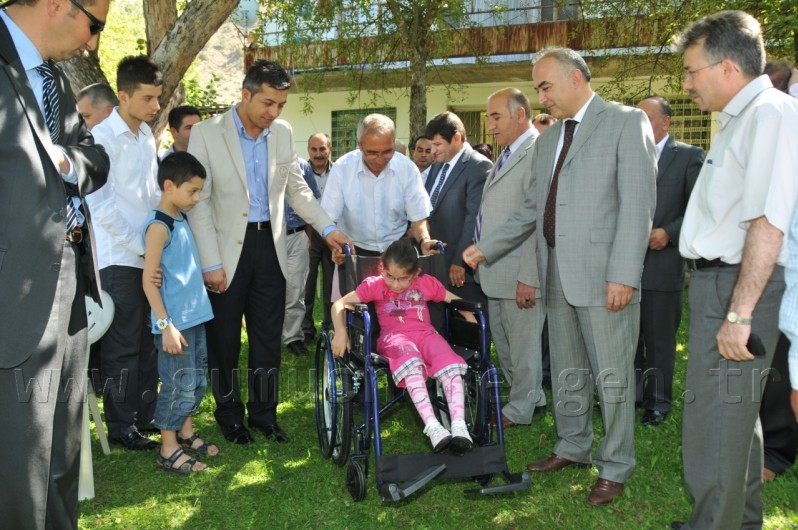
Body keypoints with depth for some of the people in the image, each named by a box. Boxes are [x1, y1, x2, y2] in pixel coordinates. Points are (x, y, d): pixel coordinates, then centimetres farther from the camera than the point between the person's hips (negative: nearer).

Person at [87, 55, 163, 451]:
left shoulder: (147, 136, 11)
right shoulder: (103, 137, -11)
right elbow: (100, 204, -14)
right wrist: (139, 245, -13)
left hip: (149, 254, 7)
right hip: (119, 257, -7)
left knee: (148, 341, 12)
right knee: (123, 346, 1)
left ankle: (145, 414, 25)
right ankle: (121, 426, 14)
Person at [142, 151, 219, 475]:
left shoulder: (181, 219, 10)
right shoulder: (159, 226, -15)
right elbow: (149, 280, -18)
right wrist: (166, 325, -20)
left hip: (195, 317, 9)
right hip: (175, 322, -9)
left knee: (197, 381, 17)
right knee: (179, 385, 0)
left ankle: (185, 433, 33)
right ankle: (168, 449, 14)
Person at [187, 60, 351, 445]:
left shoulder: (283, 133, 4)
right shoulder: (206, 133, -9)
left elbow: (296, 188, 15)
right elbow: (199, 202, -10)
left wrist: (327, 228, 4)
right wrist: (211, 263, -13)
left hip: (269, 246, 4)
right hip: (227, 249, -3)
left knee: (268, 338, 10)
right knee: (224, 339, 9)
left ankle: (264, 414, 25)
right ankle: (230, 416, 27)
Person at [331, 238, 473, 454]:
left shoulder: (427, 283, 16)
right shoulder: (374, 285, 10)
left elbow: (454, 299, 21)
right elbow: (339, 304, 6)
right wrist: (340, 332, -11)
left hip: (425, 333, 3)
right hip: (394, 336, -3)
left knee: (450, 363, -30)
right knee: (411, 364, -38)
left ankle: (459, 426, -36)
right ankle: (432, 427, -44)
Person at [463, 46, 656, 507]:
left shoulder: (626, 122, -4)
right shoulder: (547, 139, 17)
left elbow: (638, 204, -12)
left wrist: (623, 275, -18)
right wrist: (488, 248, 14)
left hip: (604, 277, -7)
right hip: (558, 277, 7)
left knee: (612, 377, 3)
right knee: (568, 373, 17)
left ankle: (615, 468, 18)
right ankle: (573, 448, 33)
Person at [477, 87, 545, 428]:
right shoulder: (507, 155, 15)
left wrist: (528, 278, -23)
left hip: (519, 275, -10)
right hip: (496, 272, 10)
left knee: (522, 346, 5)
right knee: (502, 342, 19)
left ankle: (520, 410, 22)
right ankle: (534, 397, 35)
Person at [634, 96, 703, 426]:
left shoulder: (688, 156, -1)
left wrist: (669, 232, -15)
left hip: (662, 261, -4)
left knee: (660, 339, 6)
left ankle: (658, 401, 20)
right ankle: (633, 391, 26)